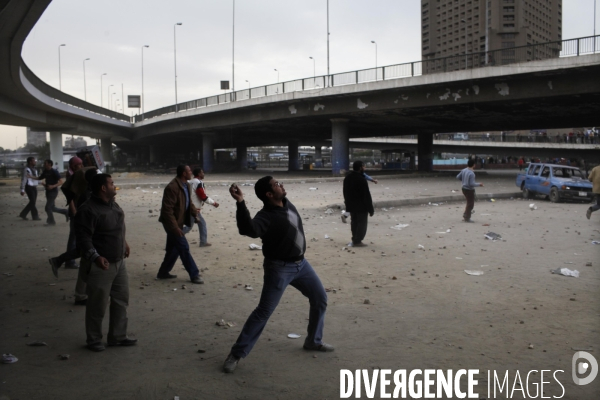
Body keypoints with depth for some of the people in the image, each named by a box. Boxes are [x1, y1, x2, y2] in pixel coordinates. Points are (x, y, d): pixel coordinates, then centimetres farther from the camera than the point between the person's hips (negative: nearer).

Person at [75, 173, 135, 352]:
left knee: (121, 300, 15)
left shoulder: (113, 205, 7)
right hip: (100, 265, -8)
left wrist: (124, 242, 29)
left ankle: (117, 336, 27)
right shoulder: (88, 210, -20)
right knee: (97, 306, 4)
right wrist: (95, 257, -34)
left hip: (119, 262, 9)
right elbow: (83, 238, -25)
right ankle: (94, 340, 21)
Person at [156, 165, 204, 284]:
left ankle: (163, 272, 29)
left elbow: (189, 202, 17)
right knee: (184, 248, -4)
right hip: (172, 223, -9)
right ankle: (194, 275, 3)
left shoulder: (186, 185, 6)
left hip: (178, 222, 9)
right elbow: (167, 209, -25)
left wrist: (195, 213, 0)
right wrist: (175, 227, -26)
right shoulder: (172, 187, -24)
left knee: (173, 248, 16)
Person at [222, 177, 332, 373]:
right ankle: (237, 353, 2)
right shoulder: (266, 216, -25)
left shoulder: (286, 204, 0)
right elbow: (248, 229, -47)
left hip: (300, 263, 8)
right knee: (263, 311, -8)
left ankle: (313, 341, 33)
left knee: (320, 299, 15)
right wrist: (240, 203, -57)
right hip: (280, 268, -8)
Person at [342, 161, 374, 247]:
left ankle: (355, 239, 21)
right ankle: (357, 241, -1)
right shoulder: (361, 179, -21)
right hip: (361, 206, -8)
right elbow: (366, 195, -19)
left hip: (351, 205, 8)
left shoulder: (347, 178, 7)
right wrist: (371, 208, -14)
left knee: (354, 222, 16)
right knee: (362, 223, 0)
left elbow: (345, 192, 15)